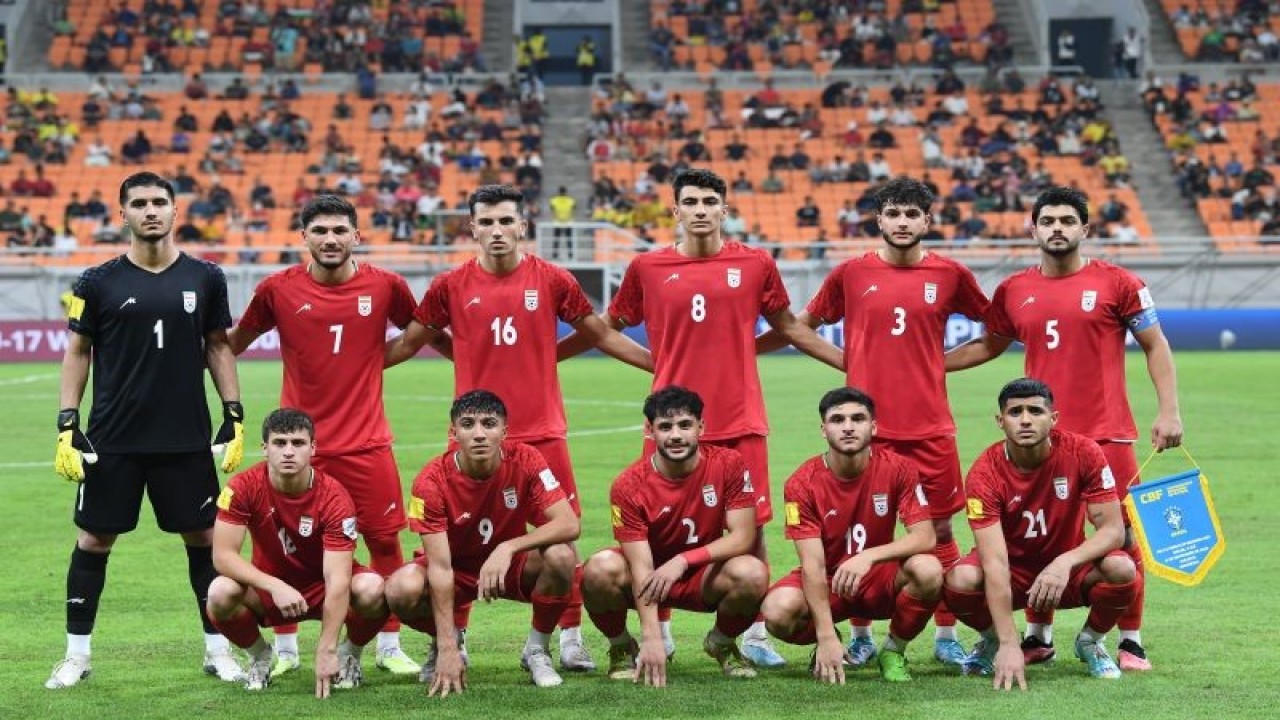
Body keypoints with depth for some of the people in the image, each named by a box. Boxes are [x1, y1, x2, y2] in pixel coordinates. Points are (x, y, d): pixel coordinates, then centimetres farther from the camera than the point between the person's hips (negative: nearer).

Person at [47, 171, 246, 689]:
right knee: (94, 539, 4)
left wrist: (235, 417, 3)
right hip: (112, 439, -1)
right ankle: (76, 655, 14)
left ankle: (218, 649, 17)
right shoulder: (99, 282, -1)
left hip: (187, 439, 1)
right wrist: (67, 426, -3)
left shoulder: (204, 278, 3)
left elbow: (218, 348, 10)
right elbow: (77, 352, 4)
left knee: (204, 538, 5)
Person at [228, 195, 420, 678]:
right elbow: (233, 343, 10)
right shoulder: (278, 289, -3)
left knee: (385, 541, 3)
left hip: (366, 443, 0)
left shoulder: (385, 286, -2)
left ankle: (390, 647, 16)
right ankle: (285, 649, 20)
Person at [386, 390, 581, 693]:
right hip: (457, 569, -1)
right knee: (402, 589, -32)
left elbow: (569, 524, -26)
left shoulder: (525, 460, -20)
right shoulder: (432, 481, -24)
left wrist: (508, 548, -39)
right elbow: (440, 566, -27)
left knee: (561, 556, -30)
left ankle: (536, 651, -5)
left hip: (511, 567, 1)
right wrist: (448, 648, -33)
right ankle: (442, 644, 4)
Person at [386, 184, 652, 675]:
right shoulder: (450, 286, 2)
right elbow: (408, 344, 13)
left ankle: (571, 639, 12)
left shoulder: (552, 280, 2)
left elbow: (602, 336, 12)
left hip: (542, 431, 0)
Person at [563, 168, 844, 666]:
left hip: (740, 420, 0)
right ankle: (659, 634, 17)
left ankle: (756, 635, 13)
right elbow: (606, 326, 16)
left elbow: (789, 326, 16)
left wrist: (854, 364, 16)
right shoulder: (647, 268, 3)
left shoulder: (755, 264, 4)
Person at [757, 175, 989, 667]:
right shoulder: (851, 274, 3)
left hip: (930, 427, 0)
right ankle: (861, 636, 14)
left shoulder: (949, 274, 3)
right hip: (868, 424, 0)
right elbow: (803, 325, 15)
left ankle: (946, 636, 15)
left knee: (939, 529, 4)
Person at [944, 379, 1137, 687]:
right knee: (960, 581, -33)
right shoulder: (984, 474, -23)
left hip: (1069, 569, 1)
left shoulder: (1083, 453, -18)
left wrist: (1065, 562, -39)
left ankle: (1090, 641, 3)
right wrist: (1009, 644, -39)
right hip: (1012, 572, -1)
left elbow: (1113, 529, -18)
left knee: (1121, 570, -30)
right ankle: (992, 640, 4)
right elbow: (995, 561, -30)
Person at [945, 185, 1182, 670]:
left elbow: (1155, 347, 3)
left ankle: (1131, 640, 9)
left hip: (1107, 433, -3)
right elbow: (989, 345, 23)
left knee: (1123, 537, -1)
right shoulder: (1013, 291, 7)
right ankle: (1039, 637, 19)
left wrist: (1168, 411, -6)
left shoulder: (1117, 283, -2)